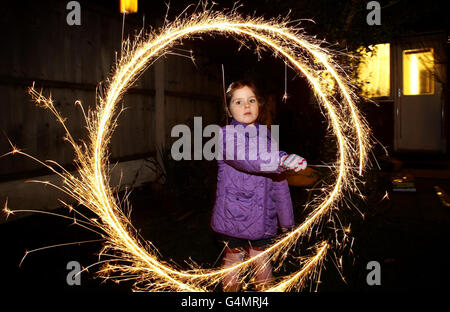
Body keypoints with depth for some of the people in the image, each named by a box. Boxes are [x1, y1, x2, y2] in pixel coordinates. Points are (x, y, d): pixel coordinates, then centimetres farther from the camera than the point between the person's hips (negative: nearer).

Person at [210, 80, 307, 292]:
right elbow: (244, 157, -32)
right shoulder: (225, 134, -8)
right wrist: (281, 160, -47)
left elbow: (279, 182, 9)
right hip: (233, 216, -3)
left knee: (262, 262, 13)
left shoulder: (266, 135, 6)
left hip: (262, 217, 3)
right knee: (232, 261, 14)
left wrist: (287, 220, 10)